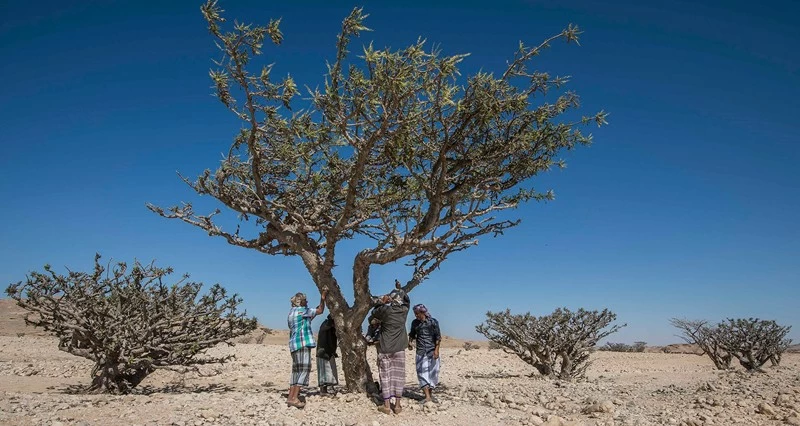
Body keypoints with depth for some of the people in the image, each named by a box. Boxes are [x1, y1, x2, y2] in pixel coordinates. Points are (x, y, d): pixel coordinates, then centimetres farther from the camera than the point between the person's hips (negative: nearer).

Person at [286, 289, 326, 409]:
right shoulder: (301, 310, -6)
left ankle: (290, 397, 10)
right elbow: (320, 311, -1)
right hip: (303, 343, -9)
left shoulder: (291, 312, 19)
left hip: (294, 344, 9)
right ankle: (294, 398, -16)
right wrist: (323, 298, 7)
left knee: (297, 370, 11)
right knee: (304, 369, -10)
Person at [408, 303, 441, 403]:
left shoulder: (433, 322, -4)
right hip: (420, 352, 2)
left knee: (432, 373, 4)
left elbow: (438, 337, -4)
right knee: (422, 373, -8)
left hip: (432, 351, -2)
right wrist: (410, 341, 2)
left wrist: (436, 350, -11)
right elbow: (412, 334, 21)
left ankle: (430, 394, 19)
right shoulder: (415, 323, 6)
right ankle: (427, 397, -9)